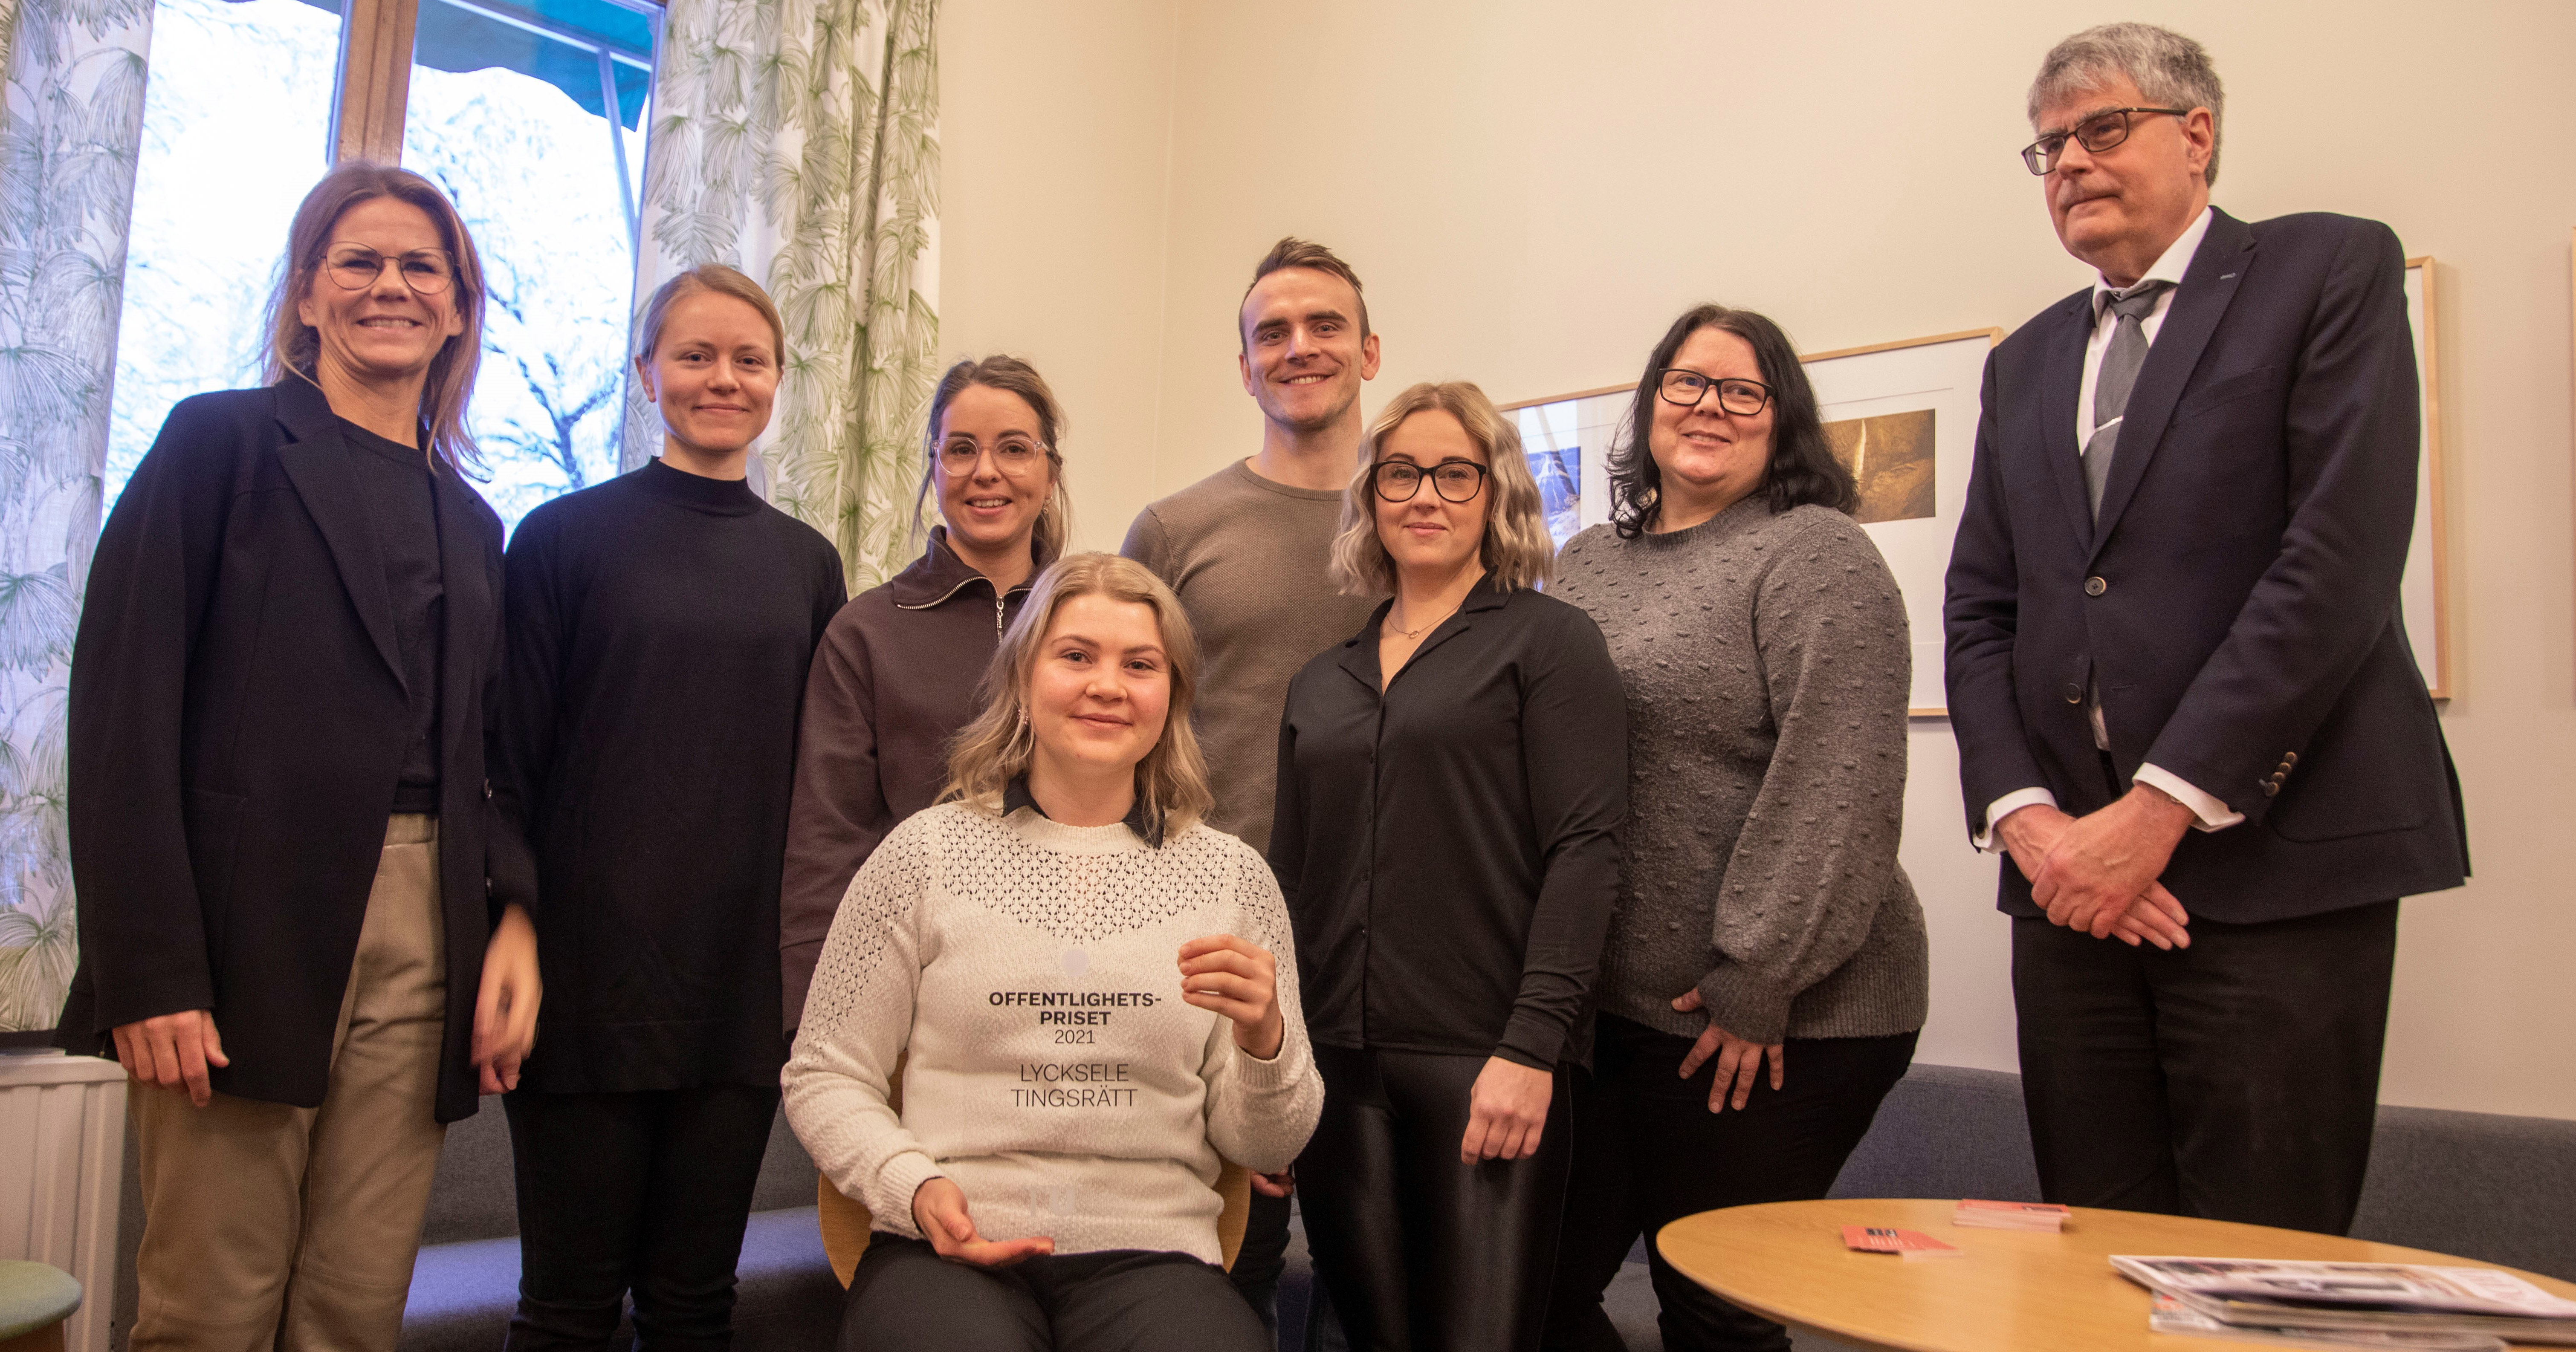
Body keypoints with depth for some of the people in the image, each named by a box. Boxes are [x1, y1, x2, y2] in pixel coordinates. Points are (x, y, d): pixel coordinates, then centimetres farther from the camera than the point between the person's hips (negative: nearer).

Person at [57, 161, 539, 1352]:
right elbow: (124, 707, -6)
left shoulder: (473, 526, 18)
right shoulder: (223, 442, 4)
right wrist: (151, 971, -14)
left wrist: (516, 919, -1)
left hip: (425, 947, 4)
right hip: (251, 931, -4)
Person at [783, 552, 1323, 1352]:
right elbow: (826, 1079, 8)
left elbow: (1266, 1149, 11)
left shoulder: (1232, 878, 9)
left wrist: (1264, 1041, -11)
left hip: (1151, 1256, 2)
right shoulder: (927, 853, 5)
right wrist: (916, 1187, -10)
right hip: (947, 1253, -1)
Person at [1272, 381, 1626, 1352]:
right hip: (1336, 1062, 5)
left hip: (1482, 1063, -4)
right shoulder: (1321, 682, 15)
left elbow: (1582, 851, -7)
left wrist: (1532, 1046, -16)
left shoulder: (1549, 641, 1)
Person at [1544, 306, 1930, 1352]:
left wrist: (1757, 981, -17)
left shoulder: (1814, 555, -6)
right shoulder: (1587, 565, 14)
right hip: (1600, 1001, 6)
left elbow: (1836, 785, -15)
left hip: (1780, 1019, -6)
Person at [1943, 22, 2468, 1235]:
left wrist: (2157, 812, -14)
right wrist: (2026, 818, -5)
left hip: (2276, 869, -4)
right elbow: (1979, 614, 12)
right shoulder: (2026, 362, 20)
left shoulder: (2330, 271, 3)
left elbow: (2339, 562, -10)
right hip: (2071, 875, 5)